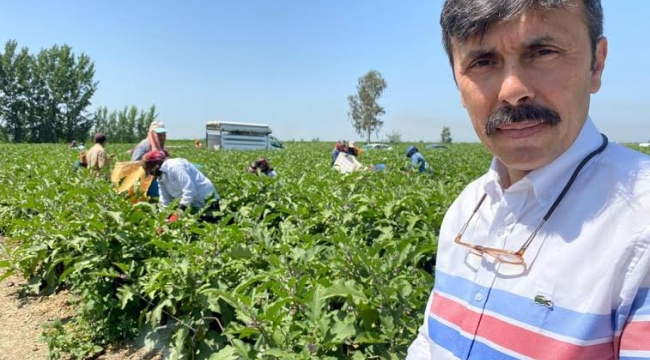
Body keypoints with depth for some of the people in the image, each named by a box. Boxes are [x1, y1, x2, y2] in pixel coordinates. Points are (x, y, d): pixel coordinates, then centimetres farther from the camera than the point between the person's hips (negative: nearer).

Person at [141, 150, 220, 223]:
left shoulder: (174, 166, -20)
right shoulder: (161, 177, 10)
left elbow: (189, 190, -26)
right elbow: (165, 202, 13)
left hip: (206, 199, -9)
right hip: (194, 203, 9)